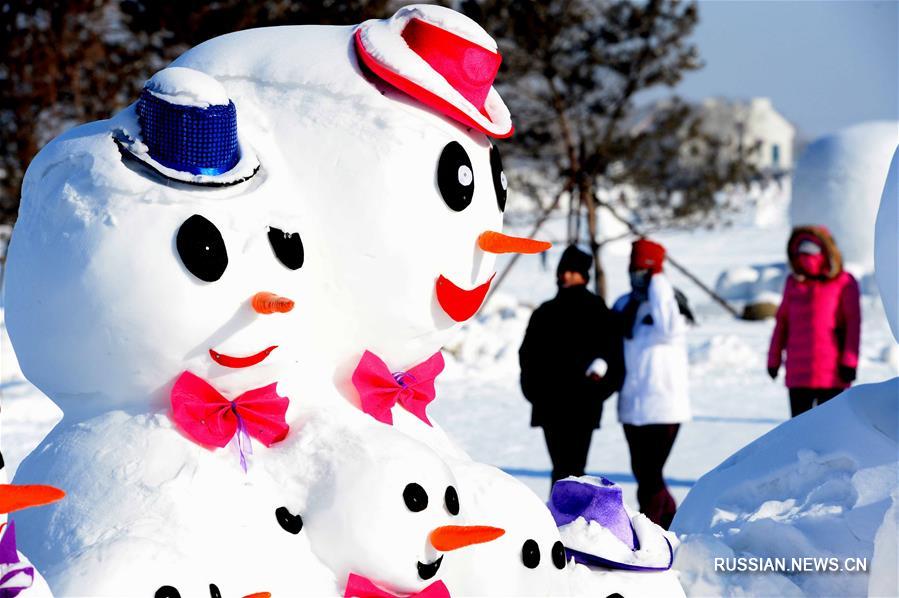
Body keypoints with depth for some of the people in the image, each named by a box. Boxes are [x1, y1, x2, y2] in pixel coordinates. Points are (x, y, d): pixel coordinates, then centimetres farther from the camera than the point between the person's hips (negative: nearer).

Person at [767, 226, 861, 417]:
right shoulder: (794, 283, 9)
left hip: (832, 373, -3)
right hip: (798, 372, 3)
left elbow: (853, 324, -4)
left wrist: (849, 361, -10)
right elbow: (782, 321, 13)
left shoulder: (844, 283, -2)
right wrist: (774, 358, 13)